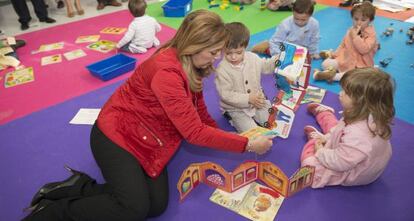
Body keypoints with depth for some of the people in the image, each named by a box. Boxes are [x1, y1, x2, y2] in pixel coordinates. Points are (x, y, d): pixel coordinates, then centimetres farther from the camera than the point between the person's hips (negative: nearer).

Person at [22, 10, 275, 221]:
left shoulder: (191, 64, 2)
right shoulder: (166, 71, -28)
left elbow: (199, 112, 6)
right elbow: (194, 131, -27)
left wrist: (227, 135, -8)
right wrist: (246, 145, -19)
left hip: (147, 139, 8)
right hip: (117, 135, -8)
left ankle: (80, 188, 2)